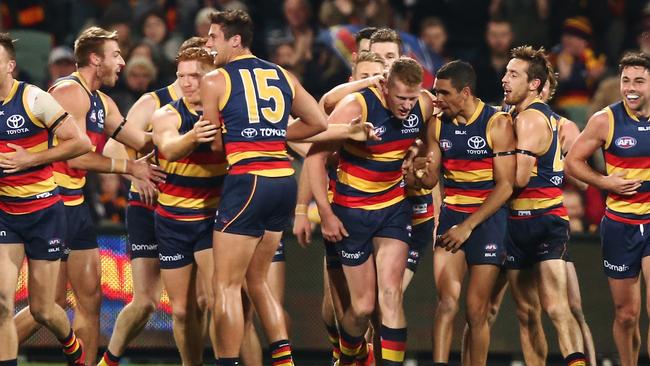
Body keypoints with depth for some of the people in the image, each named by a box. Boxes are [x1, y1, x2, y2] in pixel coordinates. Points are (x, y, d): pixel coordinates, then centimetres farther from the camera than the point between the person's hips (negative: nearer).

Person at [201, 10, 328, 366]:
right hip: (285, 180, 7)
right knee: (256, 280, 19)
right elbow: (318, 122, 18)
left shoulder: (215, 81, -1)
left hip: (248, 180, -7)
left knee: (226, 285, 0)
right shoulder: (282, 76, 15)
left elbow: (214, 143, 1)